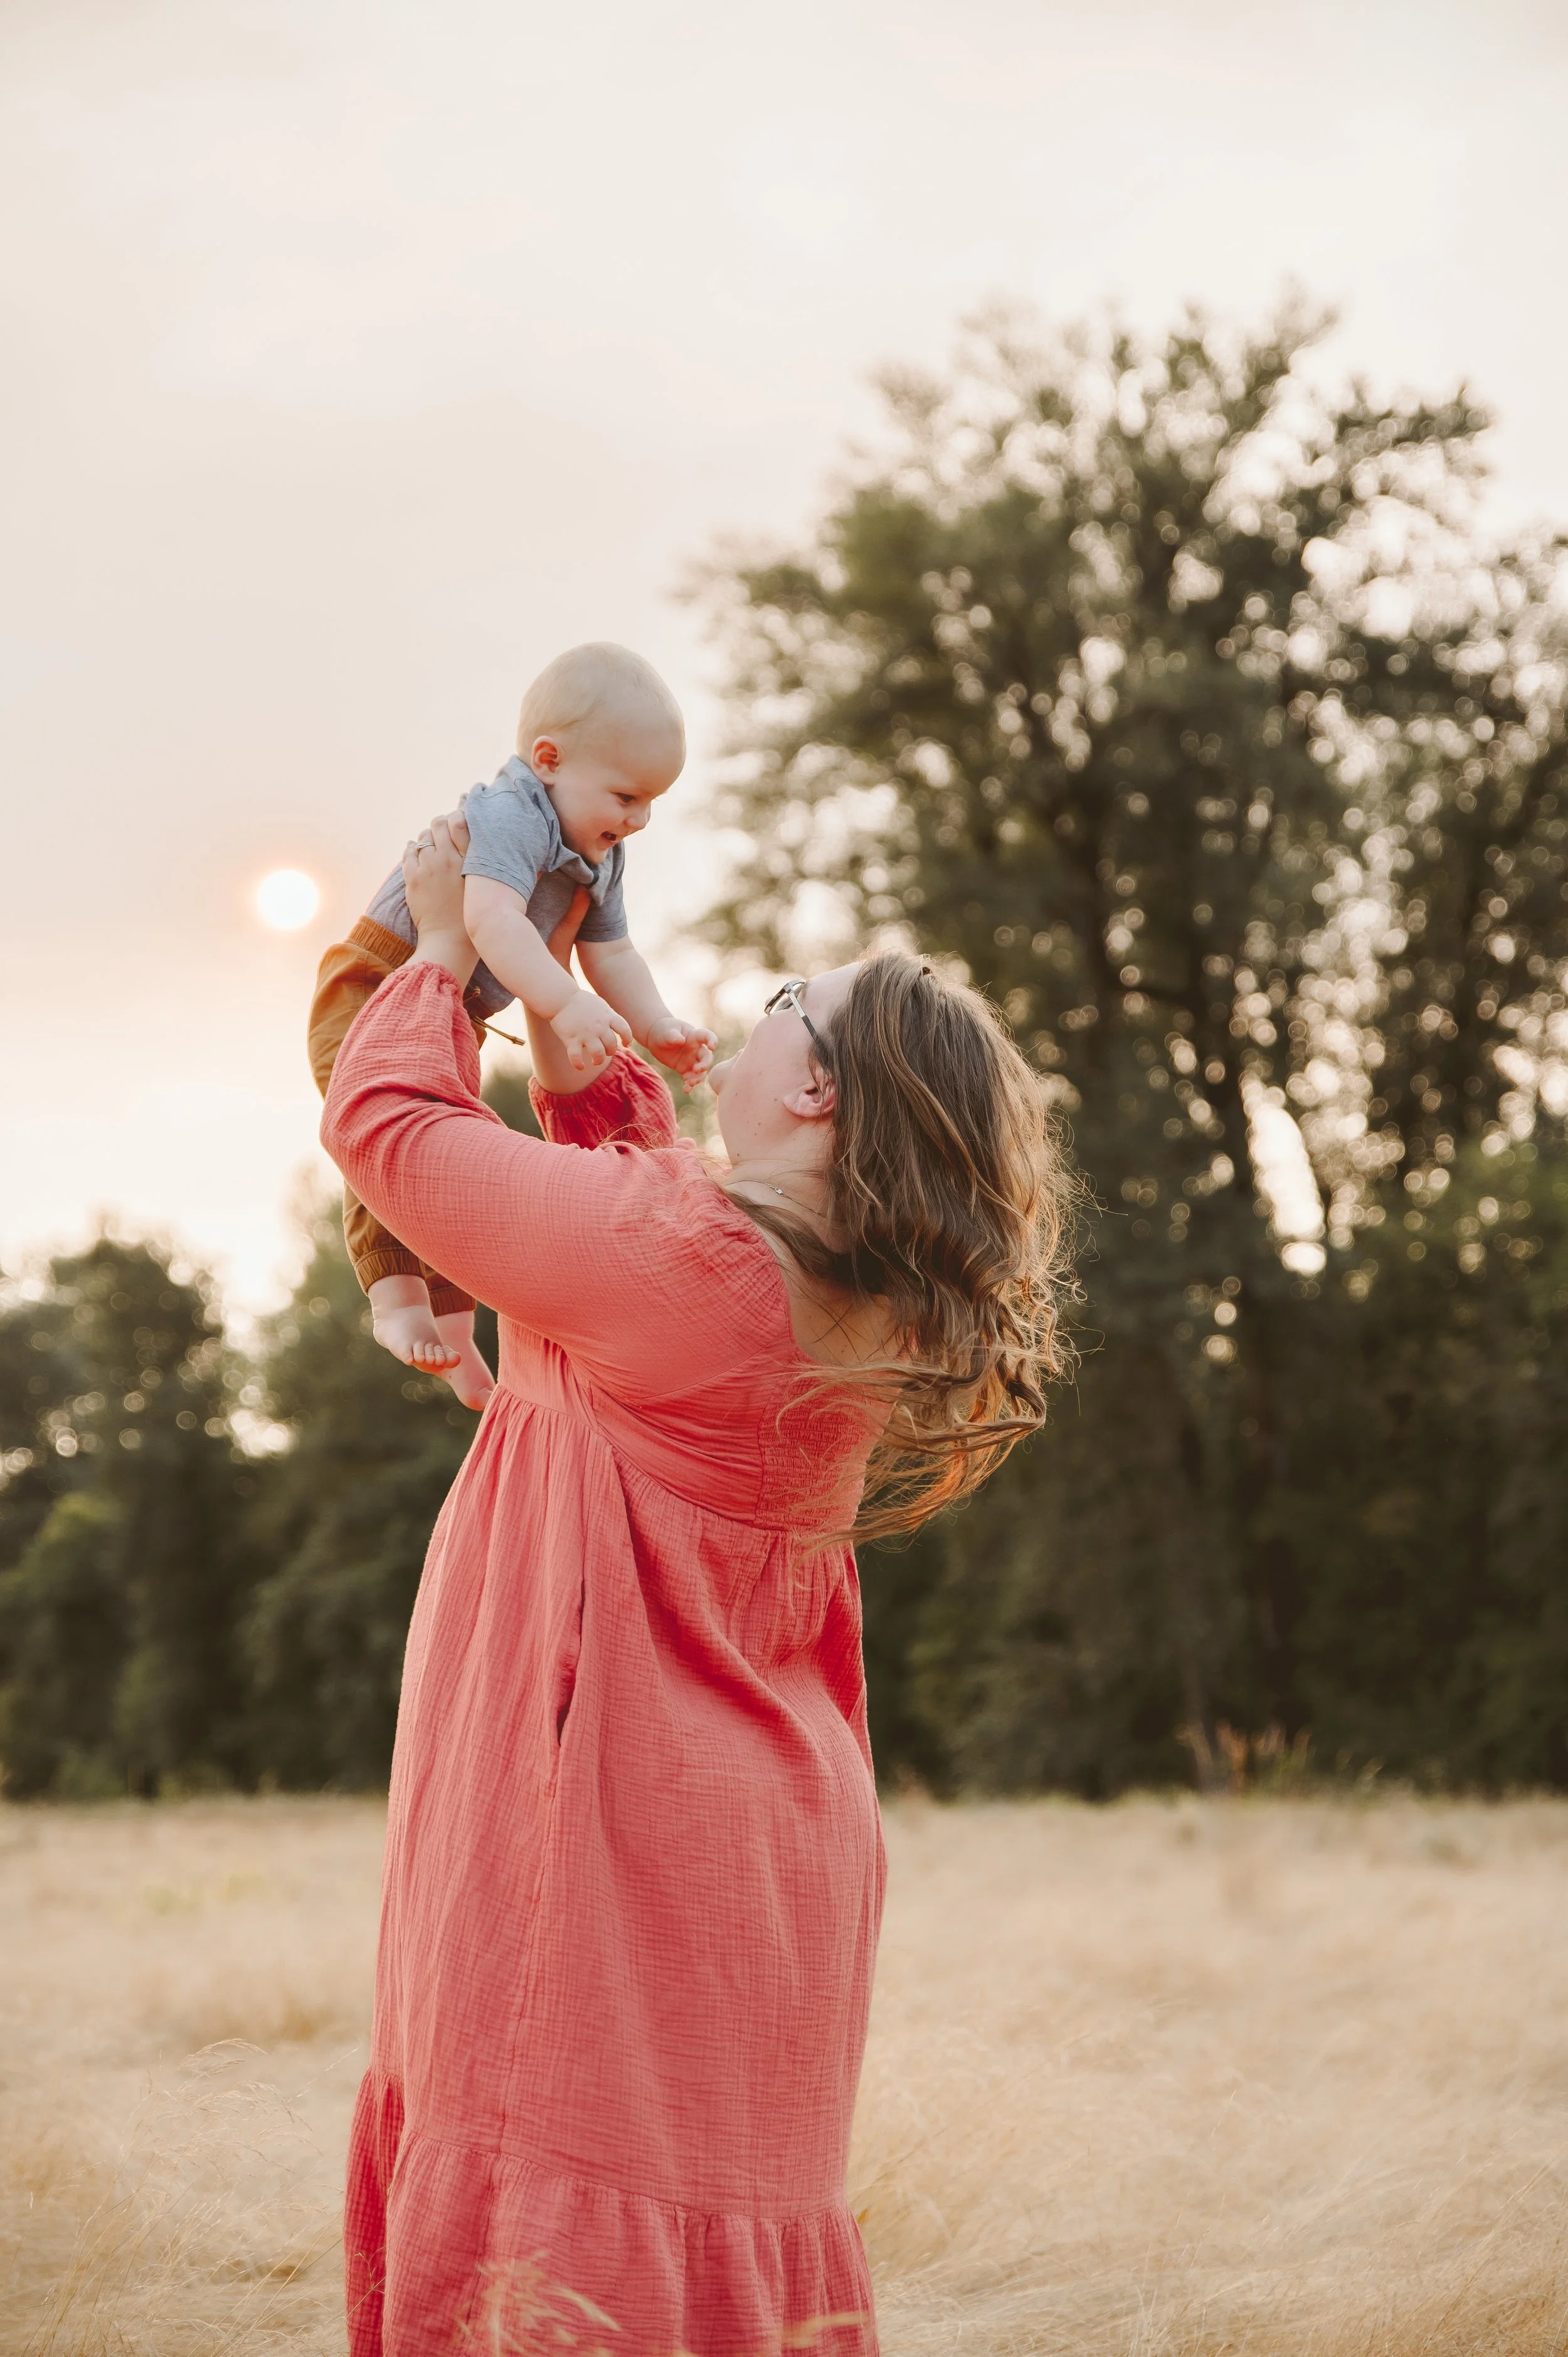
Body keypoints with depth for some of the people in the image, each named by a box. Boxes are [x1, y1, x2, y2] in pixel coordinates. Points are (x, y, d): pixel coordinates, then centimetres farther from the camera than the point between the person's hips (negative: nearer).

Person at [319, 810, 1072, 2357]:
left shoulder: (677, 1254, -19)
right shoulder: (864, 1312, 7)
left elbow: (385, 1121, -8)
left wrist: (442, 948, 8)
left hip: (612, 1842, -9)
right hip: (773, 1847, 9)